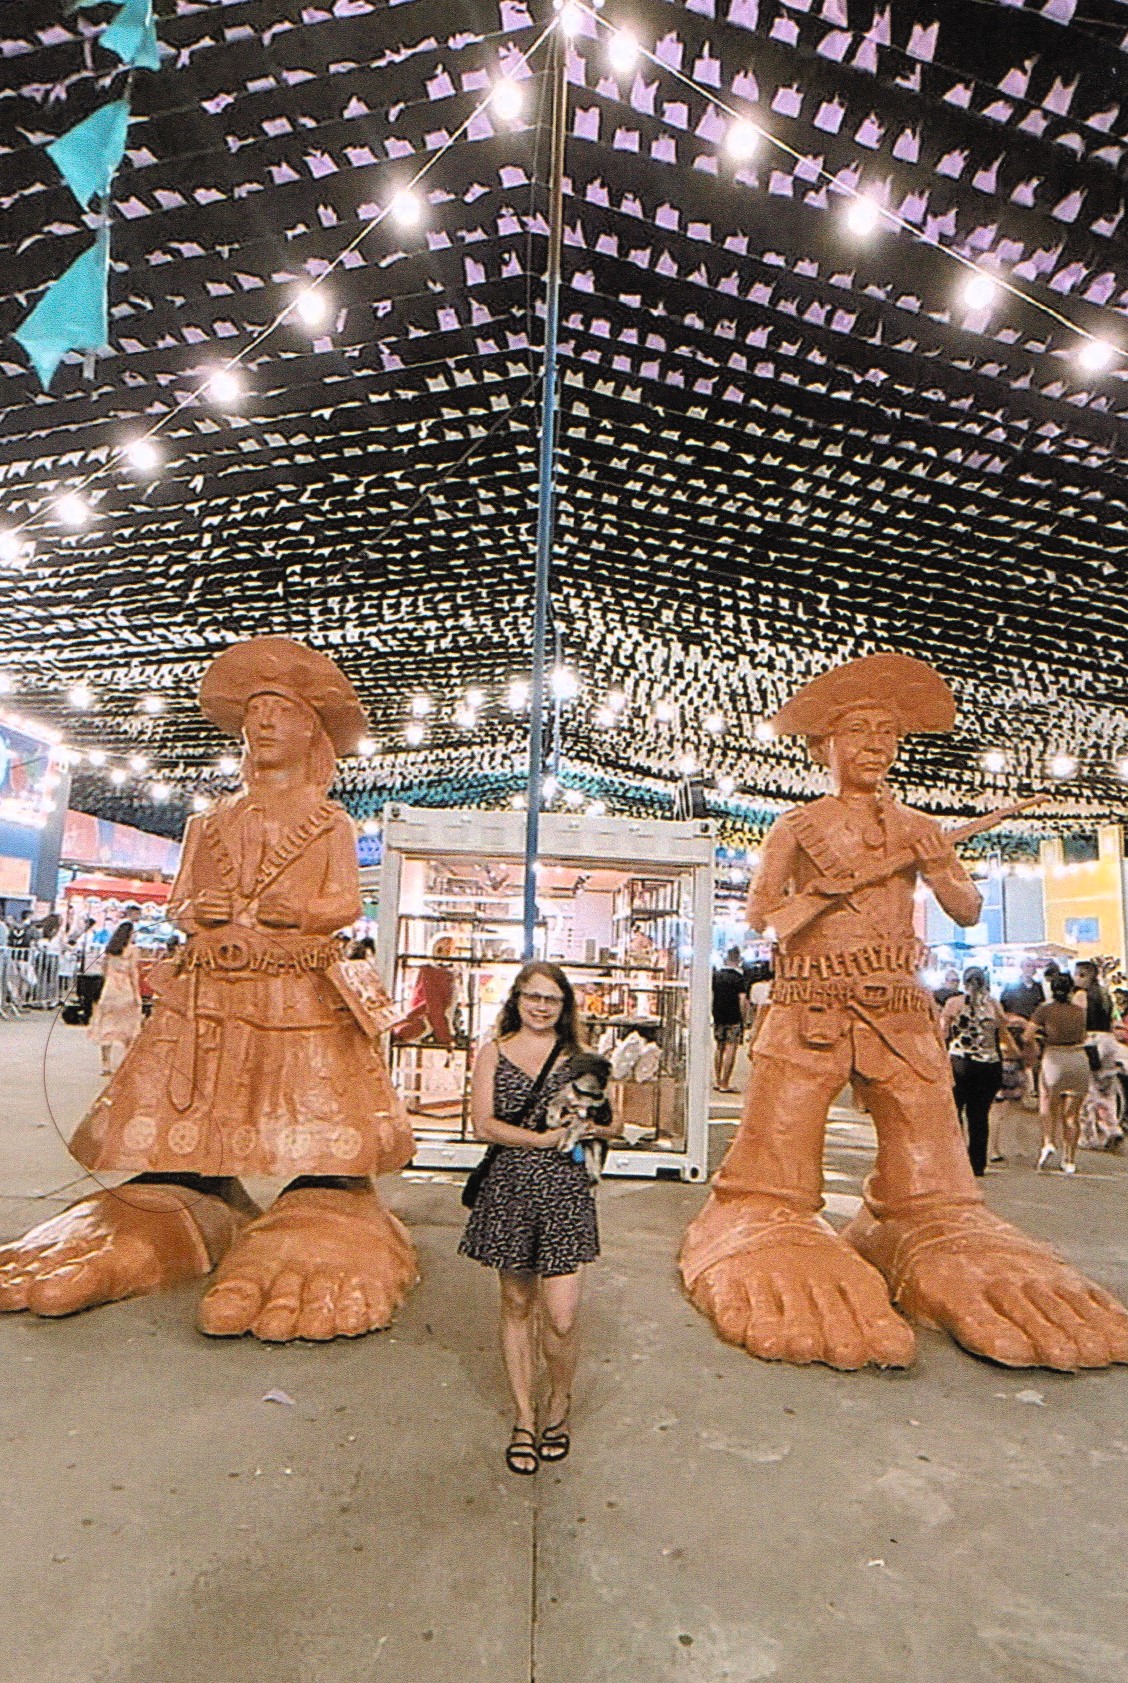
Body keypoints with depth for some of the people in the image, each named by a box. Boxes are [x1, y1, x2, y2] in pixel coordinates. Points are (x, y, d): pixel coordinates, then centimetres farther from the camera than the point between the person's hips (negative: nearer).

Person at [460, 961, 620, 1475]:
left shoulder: (578, 1057, 7)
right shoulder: (494, 1051, 4)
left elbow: (613, 1126, 11)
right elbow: (483, 1125, -6)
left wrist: (587, 1126, -11)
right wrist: (545, 1137, -13)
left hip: (564, 1190, 0)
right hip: (509, 1188, 0)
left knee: (560, 1318, -5)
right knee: (516, 1306, 12)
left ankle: (559, 1406, 25)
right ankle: (523, 1419, 30)